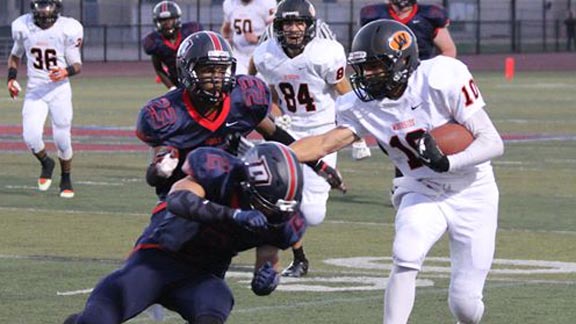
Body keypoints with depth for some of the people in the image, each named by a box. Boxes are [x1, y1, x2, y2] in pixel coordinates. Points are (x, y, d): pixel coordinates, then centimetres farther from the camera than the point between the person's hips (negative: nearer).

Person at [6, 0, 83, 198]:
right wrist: (11, 78, 3)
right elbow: (15, 55, 17)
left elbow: (77, 65, -4)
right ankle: (46, 164, 18)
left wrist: (65, 72, -25)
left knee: (62, 139, 0)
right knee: (31, 136, -14)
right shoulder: (23, 27, -1)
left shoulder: (68, 29, -11)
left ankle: (66, 180, 26)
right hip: (34, 91, 2)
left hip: (59, 90, -2)